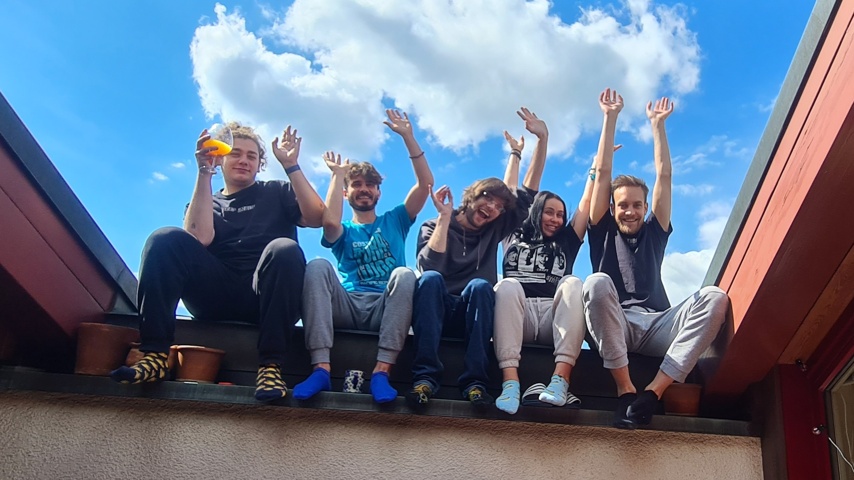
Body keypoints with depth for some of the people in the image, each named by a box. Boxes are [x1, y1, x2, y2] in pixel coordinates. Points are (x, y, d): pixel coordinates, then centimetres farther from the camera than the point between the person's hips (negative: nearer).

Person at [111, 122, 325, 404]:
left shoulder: (277, 193, 21)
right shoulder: (204, 203, 22)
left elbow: (316, 218, 0)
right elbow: (199, 239, -3)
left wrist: (291, 165, -5)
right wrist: (205, 172, -4)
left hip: (266, 297, -1)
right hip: (216, 296, 1)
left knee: (284, 248, -32)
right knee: (165, 239, -19)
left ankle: (270, 366, -37)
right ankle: (155, 355, -29)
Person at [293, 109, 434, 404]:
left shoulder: (395, 221, 23)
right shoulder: (343, 233, 20)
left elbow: (425, 183, 10)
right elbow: (329, 221, -7)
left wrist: (408, 137, 3)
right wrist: (338, 174, 6)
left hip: (386, 308, 0)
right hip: (347, 307, 0)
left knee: (405, 275, -31)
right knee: (318, 266, -27)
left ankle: (382, 371, -39)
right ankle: (321, 368, -38)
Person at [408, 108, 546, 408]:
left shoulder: (494, 230, 14)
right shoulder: (433, 227, 5)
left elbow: (528, 194, 9)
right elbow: (428, 267, -15)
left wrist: (543, 138, 2)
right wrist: (445, 217, -15)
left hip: (472, 314, 2)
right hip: (437, 312, -2)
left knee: (480, 285, -30)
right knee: (431, 279, -32)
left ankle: (475, 381, -37)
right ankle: (425, 376, -40)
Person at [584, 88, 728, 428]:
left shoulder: (654, 234, 26)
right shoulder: (603, 232, 21)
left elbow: (664, 175, 24)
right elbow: (602, 173, 17)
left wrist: (657, 124, 27)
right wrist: (611, 118, 18)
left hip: (656, 326, 3)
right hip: (613, 327, -2)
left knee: (715, 297, -23)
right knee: (597, 283, -34)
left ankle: (653, 391, -32)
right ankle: (626, 390, -33)